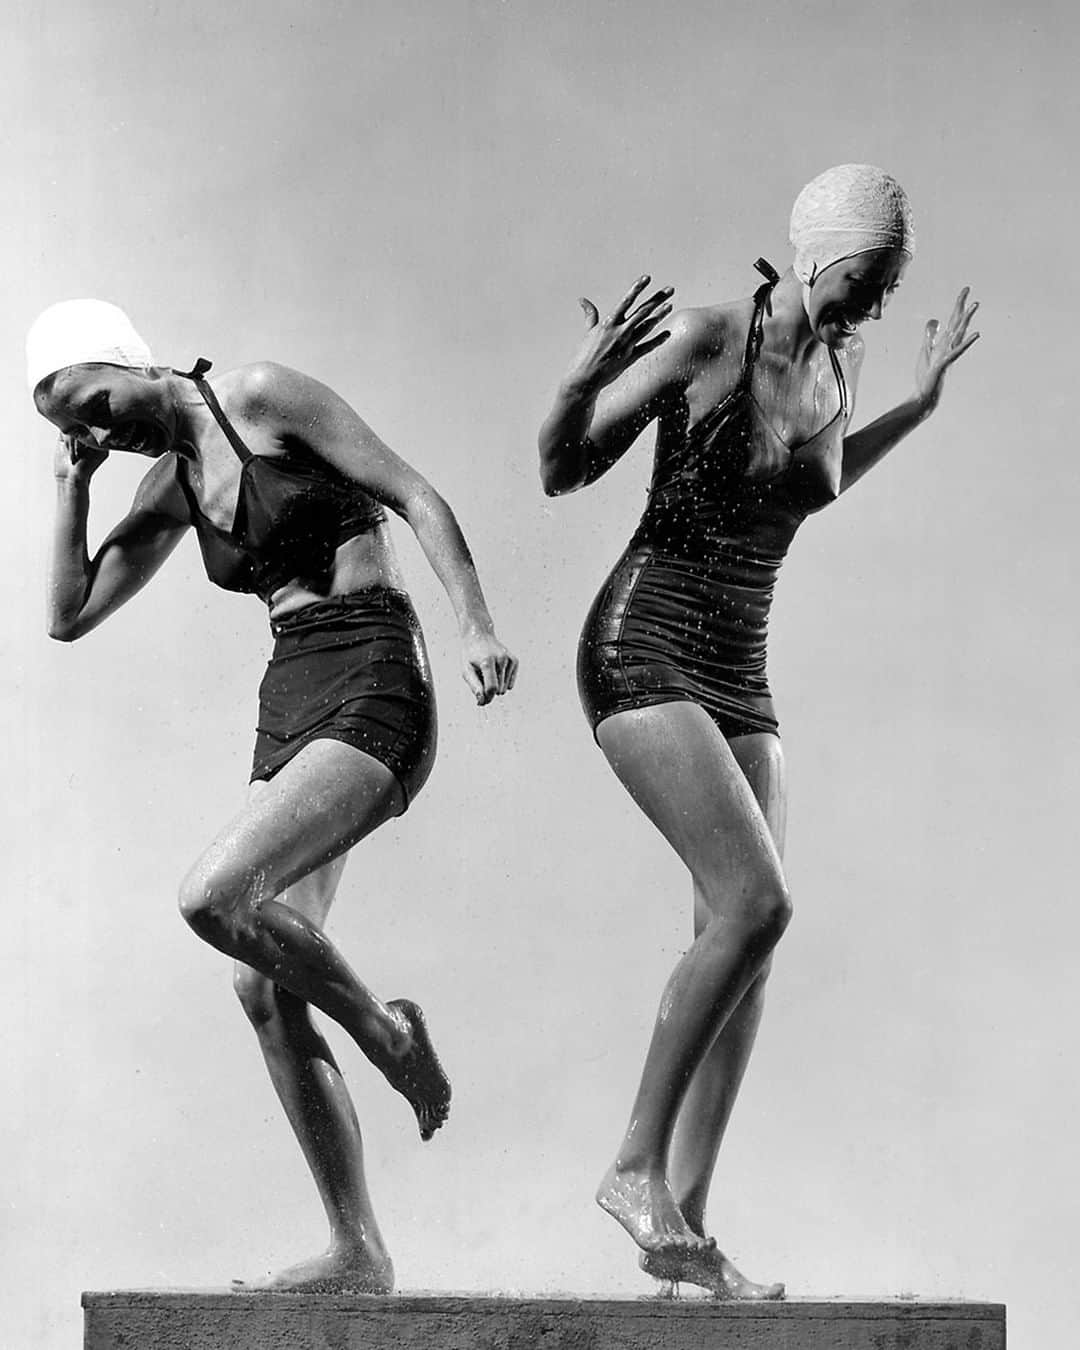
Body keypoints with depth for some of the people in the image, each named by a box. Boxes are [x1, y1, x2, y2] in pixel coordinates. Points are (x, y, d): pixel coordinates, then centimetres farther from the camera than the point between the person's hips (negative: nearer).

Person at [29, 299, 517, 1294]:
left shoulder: (263, 397, -5)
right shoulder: (172, 484, 16)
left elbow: (415, 496, -8)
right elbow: (69, 617, 18)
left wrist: (477, 625, -19)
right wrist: (73, 484, 11)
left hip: (372, 698, -8)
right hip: (288, 716, 8)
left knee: (213, 897, -26)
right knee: (264, 992, 0)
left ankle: (383, 1030, -1)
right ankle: (357, 1254, 6)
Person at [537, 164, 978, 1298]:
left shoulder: (838, 363, 8)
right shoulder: (703, 338, -12)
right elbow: (561, 474, -8)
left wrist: (918, 405, 25)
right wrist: (583, 378, -27)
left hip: (737, 676, 7)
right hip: (643, 647, -7)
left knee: (743, 943, -2)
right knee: (755, 905, -21)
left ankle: (682, 1223, 2)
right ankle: (637, 1164, -9)